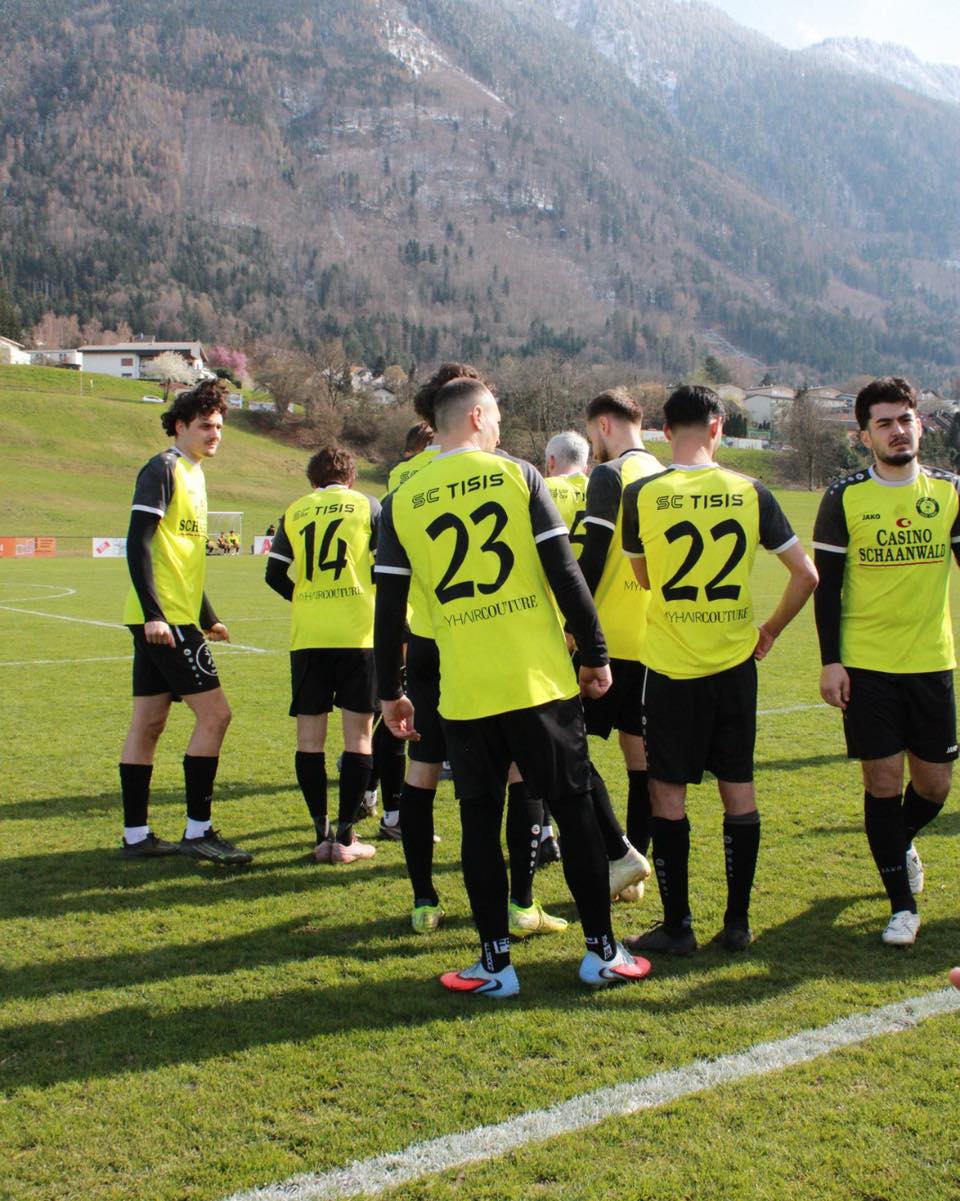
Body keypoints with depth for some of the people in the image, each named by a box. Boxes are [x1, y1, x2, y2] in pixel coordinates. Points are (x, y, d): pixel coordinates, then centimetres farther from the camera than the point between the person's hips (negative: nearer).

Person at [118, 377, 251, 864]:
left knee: (147, 723, 10)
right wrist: (153, 613, -24)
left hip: (174, 618, 9)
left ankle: (136, 836, 15)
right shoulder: (162, 470, -9)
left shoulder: (193, 475, 19)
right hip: (164, 619, -9)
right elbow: (138, 544, -17)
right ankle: (197, 831, -2)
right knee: (214, 713, -9)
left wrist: (207, 618, 28)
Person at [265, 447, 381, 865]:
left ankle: (322, 835, 7)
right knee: (358, 734, 3)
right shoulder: (367, 505, 6)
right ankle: (345, 837, 1)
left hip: (307, 637, 2)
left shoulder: (294, 511, 11)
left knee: (309, 736, 8)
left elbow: (275, 575, 9)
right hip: (358, 634, -2)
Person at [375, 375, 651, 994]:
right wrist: (595, 653, 3)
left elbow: (389, 607, 5)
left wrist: (390, 691, 14)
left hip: (464, 692, 2)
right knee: (575, 809, 10)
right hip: (541, 681, -1)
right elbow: (564, 572, -6)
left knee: (481, 822, 11)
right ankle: (602, 950, 17)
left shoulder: (403, 502, 4)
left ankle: (496, 963, 15)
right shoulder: (517, 475, -2)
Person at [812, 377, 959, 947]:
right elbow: (827, 584, -2)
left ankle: (903, 841, 43)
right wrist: (830, 661, -7)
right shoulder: (845, 497, -4)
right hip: (866, 665, -2)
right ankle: (903, 905, 13)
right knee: (883, 781, -1)